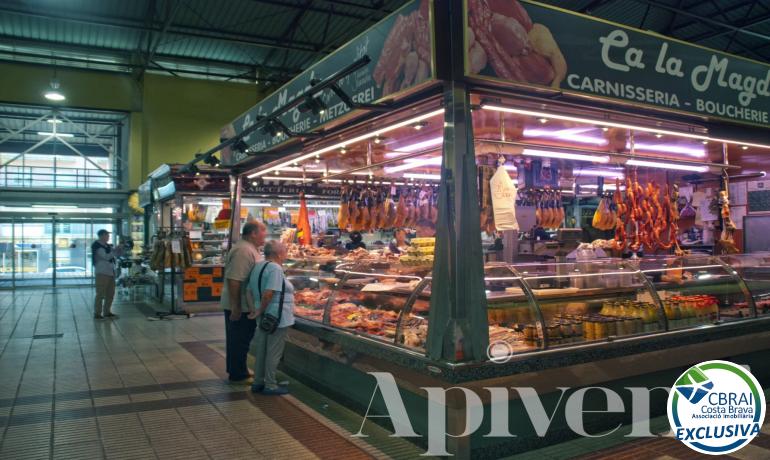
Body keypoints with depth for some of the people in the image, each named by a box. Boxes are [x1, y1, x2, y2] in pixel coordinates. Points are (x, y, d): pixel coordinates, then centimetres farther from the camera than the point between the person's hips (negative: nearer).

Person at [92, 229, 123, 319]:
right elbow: (106, 257, -20)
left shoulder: (107, 246, 14)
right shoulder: (97, 246, -10)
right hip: (102, 272, -8)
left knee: (110, 294, 11)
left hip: (110, 272, 8)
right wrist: (115, 250, -12)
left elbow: (118, 255, 20)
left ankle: (107, 312, 20)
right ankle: (97, 314, -2)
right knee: (100, 294, -7)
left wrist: (120, 249, 1)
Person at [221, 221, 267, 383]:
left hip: (245, 305, 10)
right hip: (239, 306, -10)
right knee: (240, 340, 1)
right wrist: (236, 307, -27)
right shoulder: (243, 251, -22)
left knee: (238, 339, 19)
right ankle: (238, 374, 12)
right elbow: (234, 280, -28)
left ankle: (235, 370, 31)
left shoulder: (250, 249, 12)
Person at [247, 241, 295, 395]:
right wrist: (260, 311, -14)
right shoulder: (276, 268, -18)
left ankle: (258, 382, 26)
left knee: (261, 350, 16)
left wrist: (255, 309, 3)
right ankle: (270, 385, 10)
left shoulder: (257, 267, 11)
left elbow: (250, 291, 10)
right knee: (274, 352, 1)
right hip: (277, 318, -9)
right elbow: (268, 293, -26)